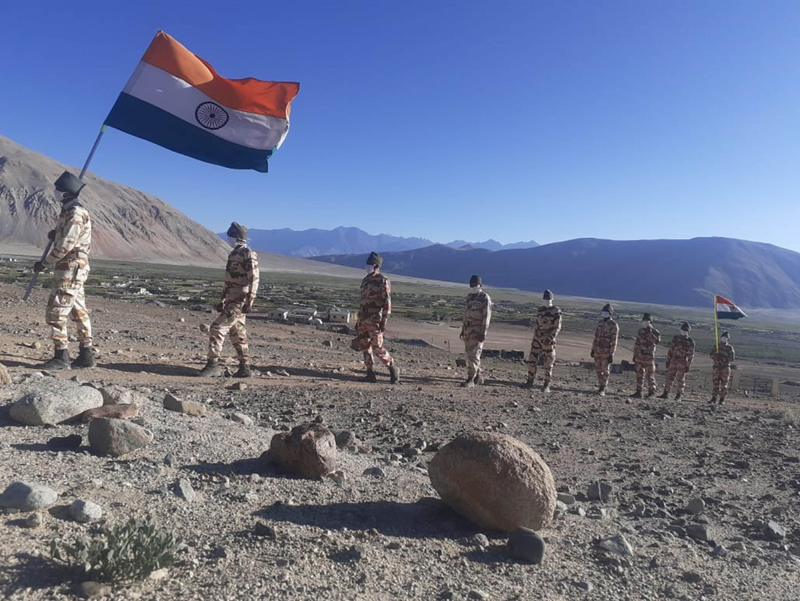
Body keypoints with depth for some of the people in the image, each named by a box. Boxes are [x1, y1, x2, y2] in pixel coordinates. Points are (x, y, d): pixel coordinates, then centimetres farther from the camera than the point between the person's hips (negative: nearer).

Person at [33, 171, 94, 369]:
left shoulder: (76, 214, -16)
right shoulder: (69, 212, 15)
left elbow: (65, 245, -19)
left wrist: (44, 263, -11)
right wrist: (55, 235, 1)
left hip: (71, 269, -10)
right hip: (73, 268, 10)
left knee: (56, 312, -7)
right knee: (78, 312, 11)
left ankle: (61, 357, -1)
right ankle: (86, 355, 16)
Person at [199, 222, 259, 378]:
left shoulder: (248, 254, -12)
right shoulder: (234, 254, 17)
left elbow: (254, 279, -17)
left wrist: (249, 302, -22)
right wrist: (223, 300, 24)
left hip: (239, 301, -10)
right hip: (231, 299, 10)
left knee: (218, 328, -12)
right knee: (237, 333, 11)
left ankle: (214, 364, -5)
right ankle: (244, 368, 16)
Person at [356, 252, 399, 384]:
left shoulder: (383, 281, -9)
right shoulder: (365, 280, 14)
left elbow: (387, 302, -13)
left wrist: (384, 321, -19)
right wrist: (358, 320, 18)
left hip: (375, 320, -7)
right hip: (363, 319, 8)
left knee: (377, 348, -8)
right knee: (365, 346, 6)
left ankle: (393, 367, 12)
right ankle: (370, 374, 12)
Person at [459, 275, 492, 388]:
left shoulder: (485, 298, -9)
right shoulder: (469, 296, 13)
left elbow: (487, 316, -14)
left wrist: (483, 333, -20)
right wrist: (463, 330, 17)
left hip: (478, 330, -8)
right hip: (468, 329, 8)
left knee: (473, 354, -11)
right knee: (469, 354, 11)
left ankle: (470, 379, -9)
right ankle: (479, 376, 23)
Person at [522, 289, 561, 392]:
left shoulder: (556, 311, -5)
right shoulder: (539, 310, 11)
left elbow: (557, 327, -9)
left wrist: (550, 338, -18)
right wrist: (536, 335, 7)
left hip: (549, 341, -5)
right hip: (537, 339, 5)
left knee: (548, 363, 1)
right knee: (532, 360, 1)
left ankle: (546, 385, 9)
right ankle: (530, 381, 12)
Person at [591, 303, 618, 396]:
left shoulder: (613, 325, -11)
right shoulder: (600, 322, 10)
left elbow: (614, 341, -13)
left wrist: (611, 354, -17)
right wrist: (593, 349, 16)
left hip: (607, 352, -6)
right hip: (598, 350, 6)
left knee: (605, 371, -3)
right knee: (598, 369, 9)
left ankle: (602, 390, 0)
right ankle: (601, 386, 19)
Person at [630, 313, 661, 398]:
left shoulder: (654, 332, -5)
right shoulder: (640, 331, 11)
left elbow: (657, 341, -26)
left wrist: (650, 333, -28)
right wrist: (634, 355, 16)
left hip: (649, 357, -5)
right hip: (639, 357, 5)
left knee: (650, 375, 2)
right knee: (639, 374, 7)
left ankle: (651, 391, 15)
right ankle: (638, 392, 11)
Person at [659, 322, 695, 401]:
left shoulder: (690, 341, -3)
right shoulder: (676, 337, 8)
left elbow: (691, 354, -3)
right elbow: (671, 349, 12)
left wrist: (688, 365, -7)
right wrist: (668, 360, 9)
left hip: (682, 362, -4)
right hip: (673, 359, 4)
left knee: (680, 379, 2)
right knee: (669, 376, 5)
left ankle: (678, 395, 10)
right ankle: (665, 393, 11)